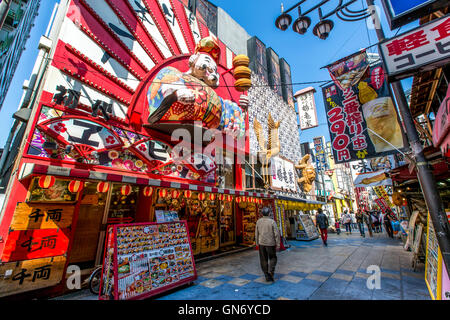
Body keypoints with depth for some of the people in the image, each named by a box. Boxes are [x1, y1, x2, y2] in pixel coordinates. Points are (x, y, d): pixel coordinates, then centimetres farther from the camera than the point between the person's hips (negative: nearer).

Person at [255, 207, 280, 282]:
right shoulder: (272, 221, -13)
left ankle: (267, 276, 19)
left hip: (261, 243, 3)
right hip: (270, 243, -2)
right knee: (272, 259, 16)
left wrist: (257, 243, 13)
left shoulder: (258, 221, -3)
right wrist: (278, 244, -4)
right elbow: (276, 234, -13)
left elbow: (256, 233, 3)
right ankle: (271, 273, 1)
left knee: (264, 260, 13)